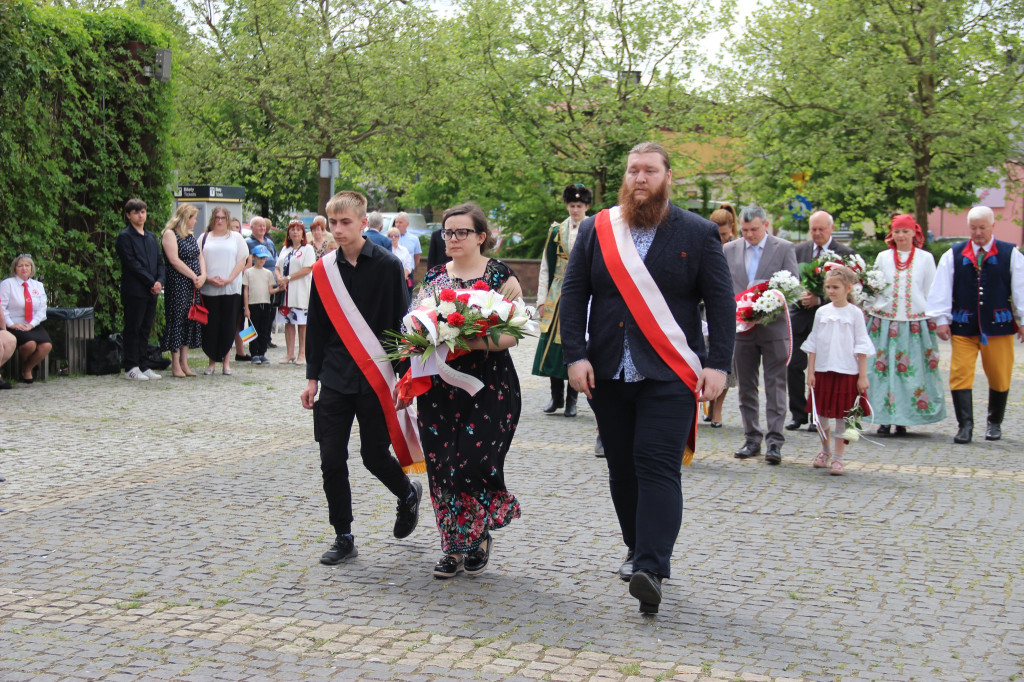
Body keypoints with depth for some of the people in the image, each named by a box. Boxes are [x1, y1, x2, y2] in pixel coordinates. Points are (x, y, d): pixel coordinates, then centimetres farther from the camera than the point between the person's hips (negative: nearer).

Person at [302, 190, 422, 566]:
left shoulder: (388, 265, -6)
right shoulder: (324, 269, 5)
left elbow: (401, 323, -4)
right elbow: (317, 327, 12)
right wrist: (312, 377, 10)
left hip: (376, 379, -4)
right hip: (334, 379, 4)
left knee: (374, 456, 1)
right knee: (331, 460, 1)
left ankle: (408, 493, 33)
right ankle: (343, 538, 13)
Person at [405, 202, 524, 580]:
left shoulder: (501, 276, -2)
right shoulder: (434, 277, 13)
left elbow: (511, 334, -9)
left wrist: (469, 342, -22)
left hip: (487, 384, -4)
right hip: (439, 383, 5)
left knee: (473, 461, -11)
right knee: (442, 466, 2)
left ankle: (480, 535, 14)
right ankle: (455, 546, 14)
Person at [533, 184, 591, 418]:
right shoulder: (556, 231, 8)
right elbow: (545, 268, 10)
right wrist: (542, 299, 4)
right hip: (557, 297, 2)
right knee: (553, 343, -1)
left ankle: (572, 399, 9)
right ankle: (556, 396, 11)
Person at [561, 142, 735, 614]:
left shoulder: (698, 234, 3)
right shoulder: (595, 230, 9)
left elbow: (721, 304, 2)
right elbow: (573, 296, 6)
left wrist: (717, 364, -8)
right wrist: (575, 355, -5)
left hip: (669, 376, -3)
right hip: (608, 375, 3)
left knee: (658, 466, -13)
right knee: (622, 469, 10)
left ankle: (651, 569, -19)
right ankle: (637, 549, 26)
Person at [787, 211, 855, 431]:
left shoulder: (845, 253, -1)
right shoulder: (799, 250, 10)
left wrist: (819, 299, -15)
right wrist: (799, 296, -10)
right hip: (799, 315, 3)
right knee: (794, 367, -1)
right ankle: (798, 414, 9)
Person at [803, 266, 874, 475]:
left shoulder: (854, 313, -2)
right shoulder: (822, 312, 5)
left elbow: (861, 347, -2)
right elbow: (813, 344, 8)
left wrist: (863, 376, -5)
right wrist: (810, 371, 3)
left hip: (847, 372, -3)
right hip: (822, 370, 3)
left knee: (842, 416, -1)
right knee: (821, 412, 10)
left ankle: (838, 458, 7)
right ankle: (825, 451, 30)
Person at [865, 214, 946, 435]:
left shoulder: (926, 258, 6)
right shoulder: (883, 257, 9)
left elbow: (931, 292, 8)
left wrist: (933, 321, 4)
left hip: (916, 323, -1)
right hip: (885, 322, 1)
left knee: (912, 371, -2)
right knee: (883, 370, -4)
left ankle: (902, 420, 5)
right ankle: (885, 419, 2)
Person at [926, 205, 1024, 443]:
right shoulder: (953, 255, 5)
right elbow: (941, 289, 4)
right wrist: (942, 319, -1)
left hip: (998, 325, 0)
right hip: (963, 327, 0)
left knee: (999, 377, 8)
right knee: (960, 374, -9)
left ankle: (994, 424, 25)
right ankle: (965, 425, -7)